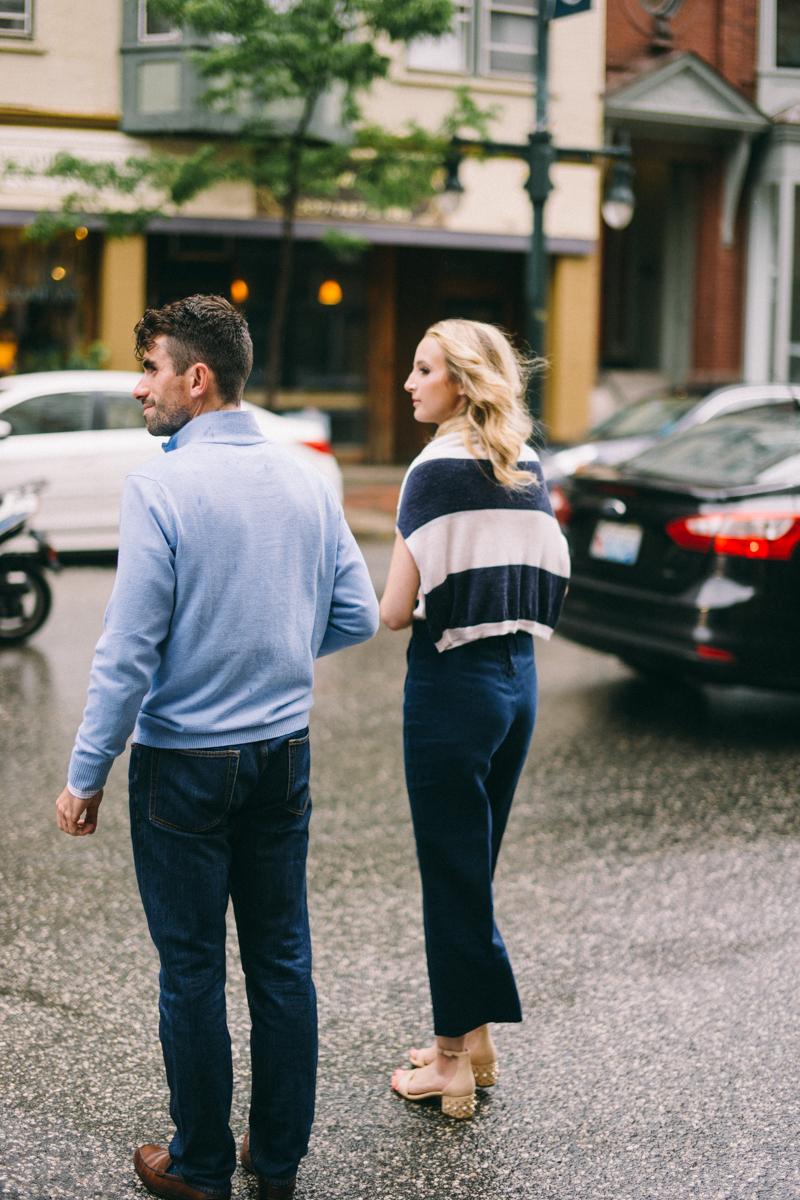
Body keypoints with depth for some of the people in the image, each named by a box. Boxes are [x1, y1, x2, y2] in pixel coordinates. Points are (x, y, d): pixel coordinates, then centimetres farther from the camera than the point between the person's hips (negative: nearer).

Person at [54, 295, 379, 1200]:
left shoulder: (159, 487, -16)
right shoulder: (306, 480, 2)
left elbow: (129, 652, -17)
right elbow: (357, 616, 6)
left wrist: (86, 775, -8)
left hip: (186, 761, -5)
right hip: (284, 752, 6)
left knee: (192, 968, 7)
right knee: (281, 959, 13)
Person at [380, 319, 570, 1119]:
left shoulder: (440, 468, -15)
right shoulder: (528, 468, 8)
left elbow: (397, 610, -18)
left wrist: (377, 605, 2)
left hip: (455, 683, -8)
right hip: (518, 675, 8)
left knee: (451, 871, 2)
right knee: (475, 863, 18)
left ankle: (453, 1062, 12)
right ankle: (472, 1040, 28)